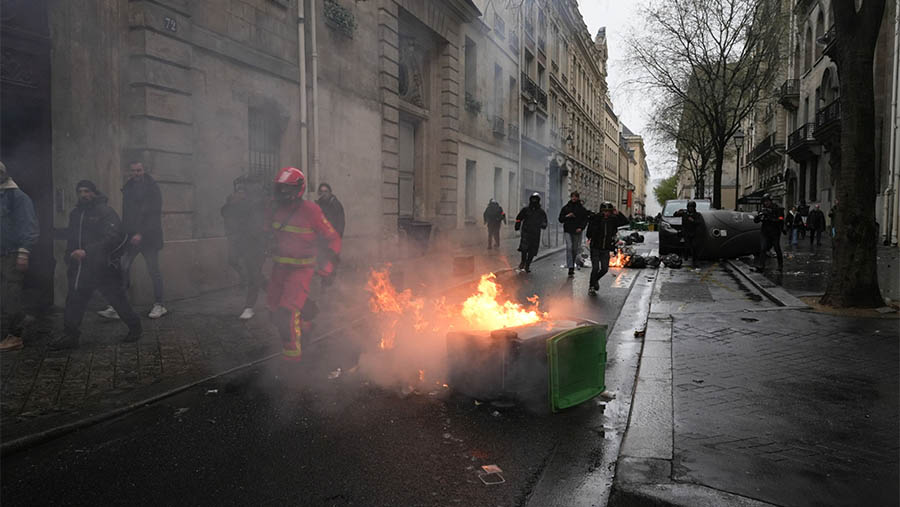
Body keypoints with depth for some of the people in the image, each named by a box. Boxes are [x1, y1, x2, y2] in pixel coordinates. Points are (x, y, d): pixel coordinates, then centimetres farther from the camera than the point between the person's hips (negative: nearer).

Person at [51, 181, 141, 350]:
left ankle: (135, 327, 18)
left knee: (117, 299, 1)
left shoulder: (105, 212, -10)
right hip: (81, 266, 7)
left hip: (103, 266, -7)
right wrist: (70, 254, 9)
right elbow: (71, 237, 25)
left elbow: (111, 238, -20)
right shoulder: (75, 214, 15)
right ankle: (70, 336, 13)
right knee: (74, 300, 5)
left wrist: (86, 251, -25)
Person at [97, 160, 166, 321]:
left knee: (154, 271, 0)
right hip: (131, 237, 5)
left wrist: (141, 234, -17)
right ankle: (115, 307, -2)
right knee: (122, 270, -3)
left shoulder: (152, 189, -4)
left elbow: (154, 215, -10)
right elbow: (125, 214, 19)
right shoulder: (128, 188, 13)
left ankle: (159, 306, 10)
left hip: (148, 237, -5)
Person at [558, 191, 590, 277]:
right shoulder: (565, 207, 8)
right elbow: (560, 219, 11)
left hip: (577, 232, 1)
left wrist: (581, 227, -10)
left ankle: (572, 266, 24)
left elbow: (585, 220, 6)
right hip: (568, 231, -1)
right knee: (569, 247, -15)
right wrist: (567, 216, -8)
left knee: (575, 249, 7)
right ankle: (570, 268, -20)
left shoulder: (581, 208, 6)